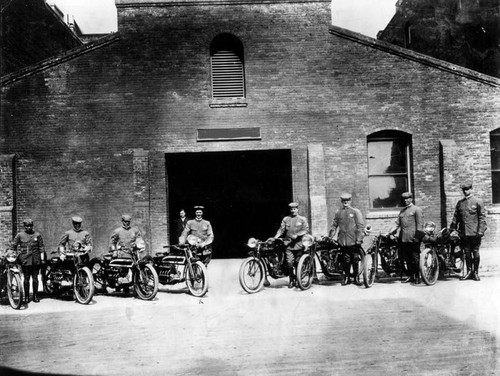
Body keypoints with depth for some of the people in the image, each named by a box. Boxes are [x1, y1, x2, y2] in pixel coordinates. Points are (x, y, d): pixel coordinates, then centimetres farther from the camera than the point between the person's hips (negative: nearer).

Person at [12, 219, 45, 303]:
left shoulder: (37, 235, 6)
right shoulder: (20, 235, 4)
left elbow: (41, 246, 9)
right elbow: (14, 245, 13)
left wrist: (42, 257, 4)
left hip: (35, 260, 1)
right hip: (25, 260, -1)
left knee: (35, 278, 5)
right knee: (26, 278, 0)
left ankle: (35, 296, 12)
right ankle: (26, 296, 8)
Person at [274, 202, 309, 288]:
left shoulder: (303, 219, 8)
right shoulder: (286, 219, 12)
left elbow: (306, 230, 0)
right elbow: (281, 229, 8)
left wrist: (297, 235, -14)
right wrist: (275, 237, -7)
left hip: (299, 244, -1)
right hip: (288, 244, 1)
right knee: (289, 262, -10)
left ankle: (297, 280, 19)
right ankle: (291, 279, 7)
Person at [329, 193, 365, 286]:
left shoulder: (356, 212, 1)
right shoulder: (338, 212, 10)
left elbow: (361, 226, -3)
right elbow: (334, 225, 14)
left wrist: (359, 240, -9)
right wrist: (330, 237, 4)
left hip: (353, 241, -2)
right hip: (342, 241, 2)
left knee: (355, 260, 3)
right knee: (346, 260, 8)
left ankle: (356, 278, 14)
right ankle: (346, 277, 17)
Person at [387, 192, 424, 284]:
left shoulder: (417, 210, 1)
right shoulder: (402, 210, 20)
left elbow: (420, 225, -6)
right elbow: (397, 223, 18)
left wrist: (417, 236, -13)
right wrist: (390, 232, 5)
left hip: (413, 239, -6)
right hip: (403, 238, 6)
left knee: (415, 258, -3)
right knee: (407, 258, 9)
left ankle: (417, 277, 4)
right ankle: (410, 276, 18)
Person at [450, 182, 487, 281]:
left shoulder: (478, 202, -1)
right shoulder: (460, 203, 12)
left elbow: (482, 217, -4)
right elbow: (456, 217, 16)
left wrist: (481, 231, -11)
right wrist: (452, 228, 10)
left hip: (474, 232, -4)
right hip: (463, 233, 4)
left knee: (475, 253, 3)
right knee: (467, 253, 8)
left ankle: (476, 273, 12)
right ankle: (469, 272, 16)